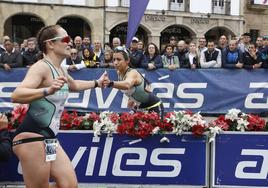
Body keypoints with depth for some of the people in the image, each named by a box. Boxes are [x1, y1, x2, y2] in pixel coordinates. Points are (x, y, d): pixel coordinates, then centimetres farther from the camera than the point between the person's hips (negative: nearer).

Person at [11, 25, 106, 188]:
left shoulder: (61, 70, 15)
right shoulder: (41, 67, -15)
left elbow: (74, 85, 39)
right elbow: (16, 95, -31)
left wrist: (96, 83, 50)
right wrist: (47, 90, -46)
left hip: (49, 138, 10)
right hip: (32, 138, -10)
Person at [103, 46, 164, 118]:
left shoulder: (132, 73, -29)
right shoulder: (119, 73, -5)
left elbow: (127, 85, -55)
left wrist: (111, 83, -72)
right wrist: (131, 99, -2)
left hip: (154, 108, -8)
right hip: (140, 108, 8)